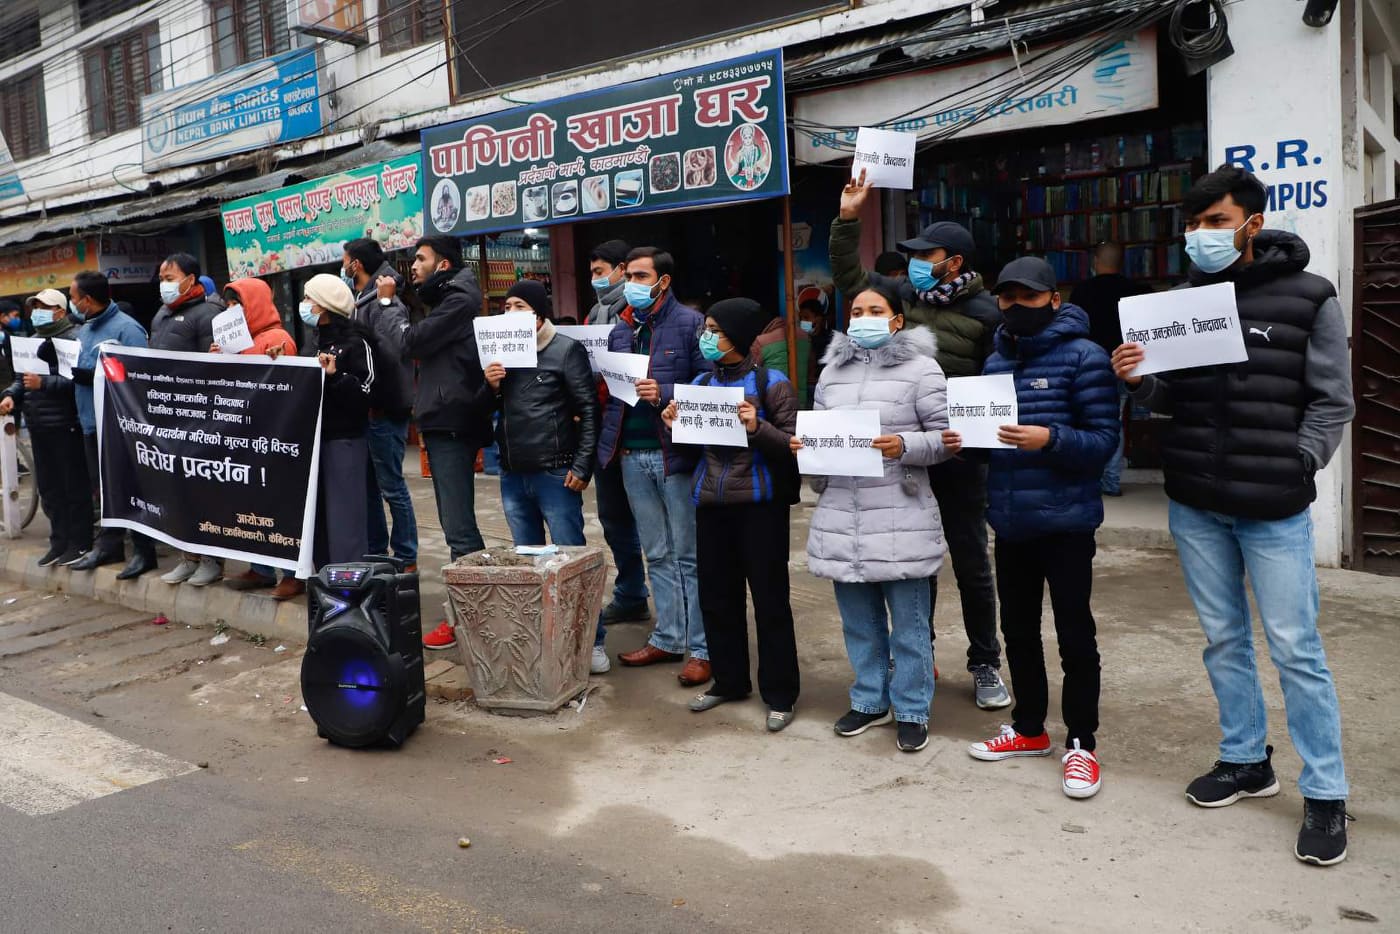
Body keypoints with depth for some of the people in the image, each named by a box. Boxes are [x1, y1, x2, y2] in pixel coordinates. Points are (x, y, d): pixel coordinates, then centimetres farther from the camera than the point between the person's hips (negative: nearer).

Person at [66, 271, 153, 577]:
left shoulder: (126, 328, -13)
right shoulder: (83, 331, 15)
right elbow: (78, 372, 23)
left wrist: (96, 377, -25)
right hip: (92, 423, 9)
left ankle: (144, 551, 6)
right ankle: (108, 545, 29)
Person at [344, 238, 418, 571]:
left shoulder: (386, 303, -15)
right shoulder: (358, 301, 12)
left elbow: (394, 348, -32)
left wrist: (385, 301, -27)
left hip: (384, 410, -9)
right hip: (365, 407, 9)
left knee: (392, 487, -1)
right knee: (367, 485, 17)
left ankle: (406, 559, 9)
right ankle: (376, 552, 29)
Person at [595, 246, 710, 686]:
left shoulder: (690, 323, -5)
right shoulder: (621, 330, 13)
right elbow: (612, 388, 16)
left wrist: (665, 395, -22)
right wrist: (607, 437, 3)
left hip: (675, 452, -6)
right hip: (632, 455, 6)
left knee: (689, 555, 1)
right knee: (657, 555, 14)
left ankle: (702, 647, 9)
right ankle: (668, 638, 25)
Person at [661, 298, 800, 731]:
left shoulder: (771, 383, -7)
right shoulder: (701, 383, 10)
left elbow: (794, 445, -10)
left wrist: (758, 428, -26)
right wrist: (674, 427, -3)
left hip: (759, 503, -6)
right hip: (710, 501, 6)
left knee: (769, 598, 2)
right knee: (716, 595, 13)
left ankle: (780, 694, 14)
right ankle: (729, 680, 30)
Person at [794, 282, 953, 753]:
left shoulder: (920, 368, -3)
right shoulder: (832, 371, 13)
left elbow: (946, 436, -5)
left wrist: (904, 446, -21)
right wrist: (805, 445, -1)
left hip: (900, 519, -5)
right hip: (840, 515, 5)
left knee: (909, 622, 5)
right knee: (858, 619, 16)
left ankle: (911, 710, 20)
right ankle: (870, 700, 32)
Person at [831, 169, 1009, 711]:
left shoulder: (985, 313, -8)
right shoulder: (905, 295, 5)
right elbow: (849, 278, 14)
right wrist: (847, 220, 7)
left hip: (958, 456, -4)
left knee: (970, 563, 7)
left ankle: (985, 665, 21)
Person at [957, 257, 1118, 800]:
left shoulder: (1083, 357, -8)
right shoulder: (995, 361, 11)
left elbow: (1104, 439, -13)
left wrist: (1049, 439, -28)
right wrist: (961, 439, -3)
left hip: (1066, 520, -6)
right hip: (1010, 520, 6)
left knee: (1074, 634, 4)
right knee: (1018, 630, 16)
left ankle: (1081, 743, 19)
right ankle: (1029, 728, 33)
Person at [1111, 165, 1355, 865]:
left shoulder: (1308, 298, -2)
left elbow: (1332, 402, -2)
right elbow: (1171, 400, 9)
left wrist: (1294, 471, -11)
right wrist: (1138, 381, -11)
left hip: (1274, 510, -4)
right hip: (1195, 504, 4)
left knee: (1295, 647, 0)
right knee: (1224, 638, 14)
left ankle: (1324, 795, 13)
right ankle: (1246, 760, 30)